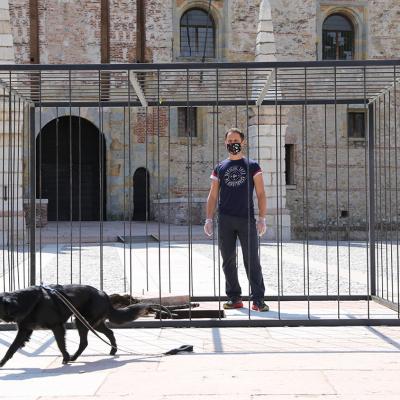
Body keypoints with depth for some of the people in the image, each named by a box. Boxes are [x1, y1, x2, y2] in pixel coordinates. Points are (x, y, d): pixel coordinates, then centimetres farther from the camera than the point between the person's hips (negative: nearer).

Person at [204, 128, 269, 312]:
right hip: (225, 220, 2)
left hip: (247, 220, -2)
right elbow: (213, 196, 13)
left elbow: (261, 194, 3)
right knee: (228, 261, 5)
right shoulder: (220, 168, 13)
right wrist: (209, 219, 2)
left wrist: (262, 218, -7)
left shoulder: (252, 166, 7)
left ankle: (258, 299, -2)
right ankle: (234, 298, 14)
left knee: (252, 261, -4)